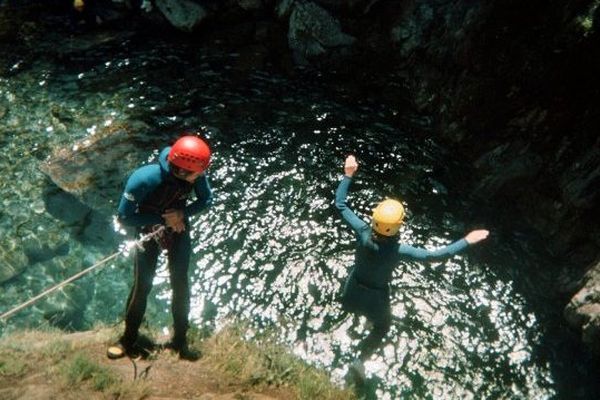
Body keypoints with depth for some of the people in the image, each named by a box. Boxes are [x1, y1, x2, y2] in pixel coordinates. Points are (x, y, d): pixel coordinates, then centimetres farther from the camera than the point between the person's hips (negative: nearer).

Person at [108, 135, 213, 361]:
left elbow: (206, 199, -8)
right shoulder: (144, 179, -36)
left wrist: (183, 213, -26)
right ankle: (128, 340, 19)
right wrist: (163, 219, -30)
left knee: (180, 284, 6)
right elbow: (124, 217, -27)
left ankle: (180, 340, 22)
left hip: (179, 230, 3)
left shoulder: (196, 174, -26)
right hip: (149, 231, -3)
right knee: (142, 285, -1)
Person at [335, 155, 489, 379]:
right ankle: (360, 360, 21)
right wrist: (467, 241, -31)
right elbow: (434, 255, -35)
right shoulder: (398, 250, -36)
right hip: (376, 295, -3)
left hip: (354, 288, 3)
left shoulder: (363, 234, -30)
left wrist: (348, 175, -17)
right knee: (382, 327, 27)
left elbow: (340, 204, -23)